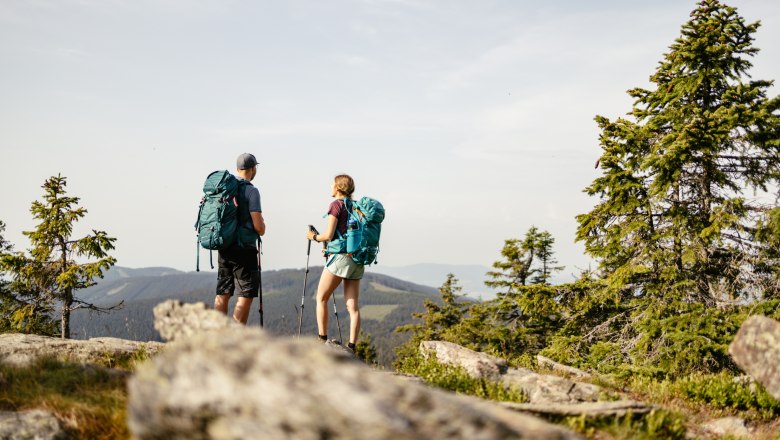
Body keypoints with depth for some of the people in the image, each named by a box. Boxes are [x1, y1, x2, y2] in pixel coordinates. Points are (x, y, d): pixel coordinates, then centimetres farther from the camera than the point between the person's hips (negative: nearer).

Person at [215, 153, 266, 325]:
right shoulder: (251, 191, -11)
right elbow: (259, 227, -14)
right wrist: (262, 227, 9)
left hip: (223, 247, 7)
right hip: (244, 248, -7)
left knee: (222, 294, 11)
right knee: (246, 294, -2)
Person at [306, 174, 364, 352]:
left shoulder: (337, 205, -5)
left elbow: (329, 235, -11)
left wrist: (314, 236, 9)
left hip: (340, 257, -7)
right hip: (357, 260, 7)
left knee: (321, 298, 6)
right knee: (353, 305, 2)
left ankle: (322, 339, 3)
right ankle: (351, 346, -2)